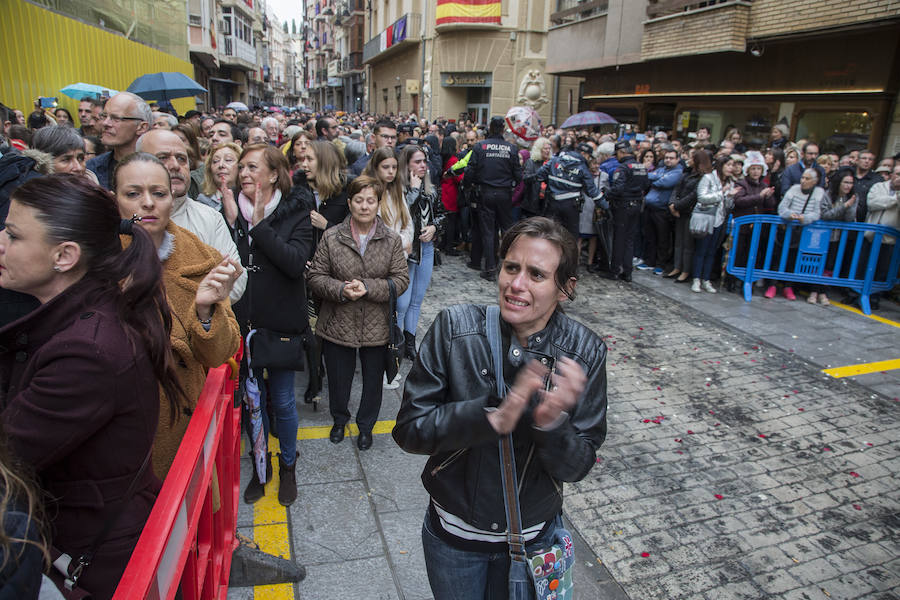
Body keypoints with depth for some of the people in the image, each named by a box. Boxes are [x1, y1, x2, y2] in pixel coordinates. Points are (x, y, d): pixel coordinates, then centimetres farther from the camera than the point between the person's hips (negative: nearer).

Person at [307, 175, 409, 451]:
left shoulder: (392, 240, -4)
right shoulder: (331, 237, -5)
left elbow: (401, 279, -6)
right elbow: (316, 277, -3)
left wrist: (369, 287, -19)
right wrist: (341, 289, -21)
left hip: (376, 327, 0)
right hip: (338, 324, 0)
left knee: (373, 381, 15)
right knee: (338, 379, 17)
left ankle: (366, 426, 41)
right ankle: (339, 419, 47)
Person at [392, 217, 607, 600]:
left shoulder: (584, 352, -17)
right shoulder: (455, 328, -20)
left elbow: (577, 468, -13)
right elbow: (408, 428, -19)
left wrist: (552, 423, -35)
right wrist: (491, 418, -33)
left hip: (533, 537, 1)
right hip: (453, 532, 0)